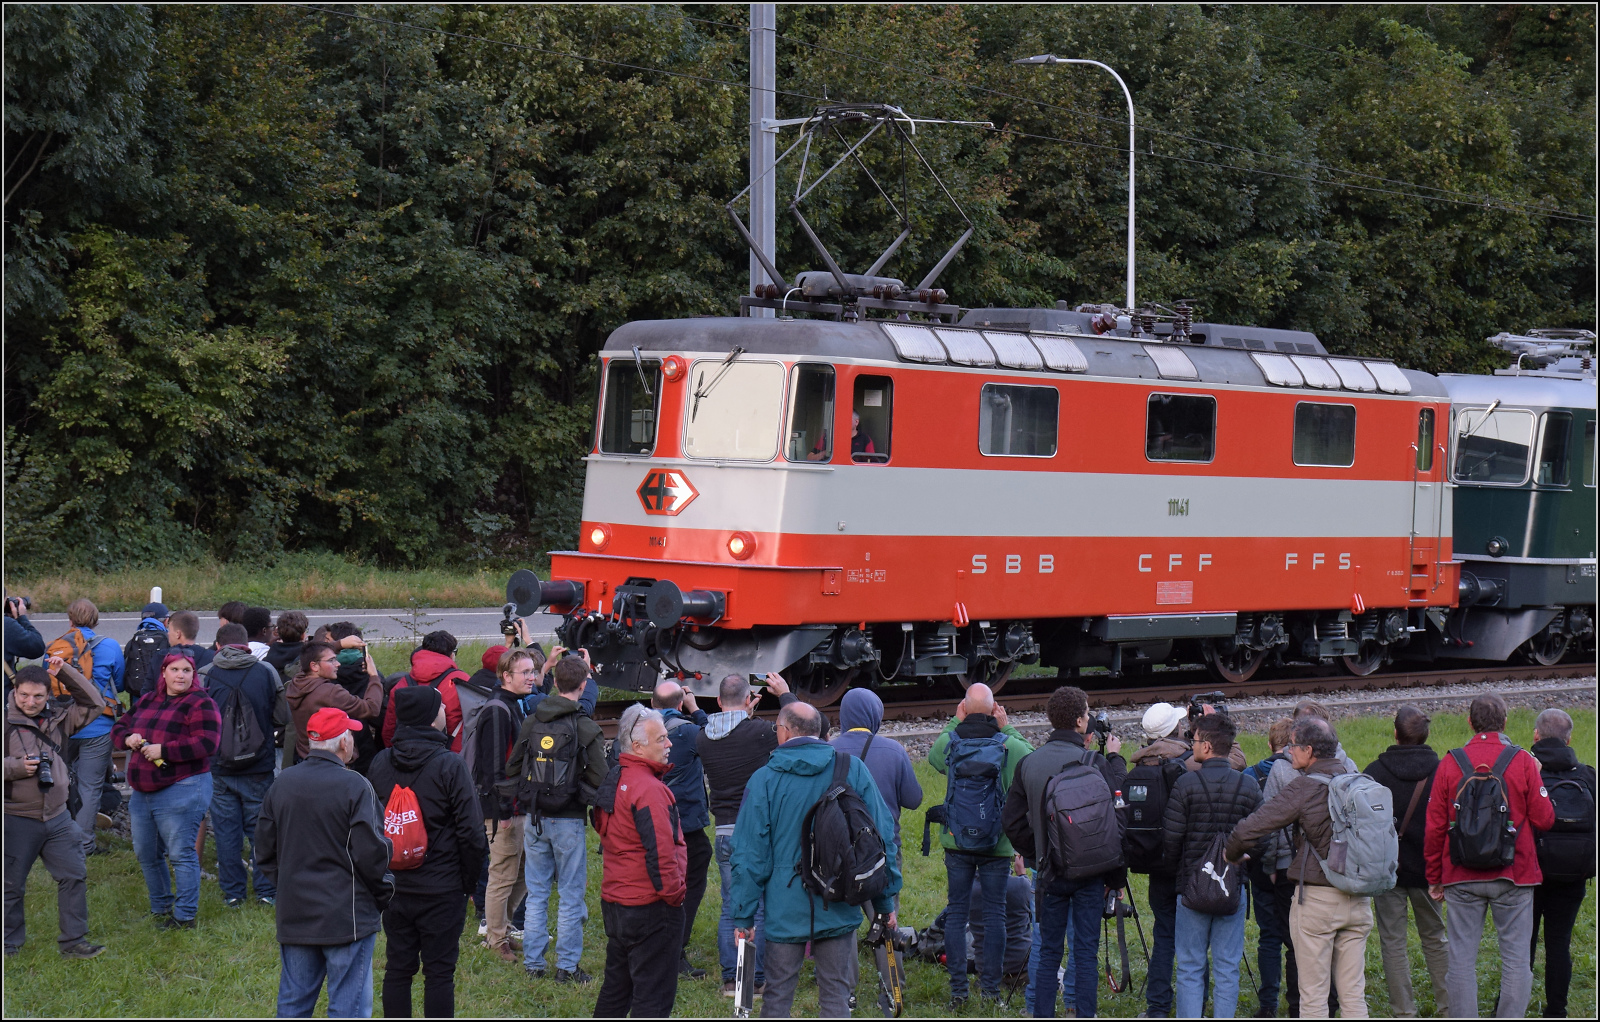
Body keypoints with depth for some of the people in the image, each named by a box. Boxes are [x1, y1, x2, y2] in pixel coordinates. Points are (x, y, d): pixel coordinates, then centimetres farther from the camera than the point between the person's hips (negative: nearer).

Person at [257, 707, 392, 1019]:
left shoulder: (281, 784, 4)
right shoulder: (355, 787, -14)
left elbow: (264, 850, 11)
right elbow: (371, 852, -15)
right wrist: (382, 894, 1)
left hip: (293, 913, 6)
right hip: (347, 916, -6)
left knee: (292, 1004, 13)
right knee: (348, 1007, 0)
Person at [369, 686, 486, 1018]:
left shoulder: (380, 764, 2)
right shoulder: (450, 766, -14)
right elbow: (471, 832, -14)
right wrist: (469, 880, 0)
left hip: (393, 887, 5)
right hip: (442, 889, -5)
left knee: (397, 968, 11)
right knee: (439, 972, 1)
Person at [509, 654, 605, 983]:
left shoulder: (531, 722, 2)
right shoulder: (585, 727, -12)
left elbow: (512, 768, 8)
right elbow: (599, 777, -13)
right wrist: (582, 794, 6)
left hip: (535, 818, 4)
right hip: (568, 820, -4)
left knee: (536, 893, 13)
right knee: (571, 895, 4)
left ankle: (533, 963, 17)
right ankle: (566, 966, 6)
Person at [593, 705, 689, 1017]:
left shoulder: (614, 781, 12)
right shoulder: (648, 789, -20)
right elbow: (660, 851, -25)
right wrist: (674, 894, -12)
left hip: (614, 902, 10)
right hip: (651, 908, -10)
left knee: (616, 986, 20)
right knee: (653, 993, -3)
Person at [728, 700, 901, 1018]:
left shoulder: (764, 780, -4)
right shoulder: (854, 769, 1)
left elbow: (750, 853, -4)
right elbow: (881, 835, 2)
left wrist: (743, 914, 2)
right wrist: (886, 900, 9)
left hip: (784, 908, -1)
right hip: (839, 909, 1)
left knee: (777, 996, 7)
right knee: (836, 996, 7)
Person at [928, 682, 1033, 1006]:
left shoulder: (949, 741, -7)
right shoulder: (1009, 745, -10)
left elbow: (933, 755, 17)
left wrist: (953, 723, 15)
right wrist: (1007, 728, 9)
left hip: (957, 841, 1)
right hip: (997, 844, -1)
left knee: (956, 912, 7)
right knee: (995, 913, 7)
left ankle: (957, 988, 5)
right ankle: (990, 987, 7)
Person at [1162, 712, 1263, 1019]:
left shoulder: (1186, 784, -9)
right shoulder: (1248, 786, -2)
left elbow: (1171, 838, -7)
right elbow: (1262, 836, 1)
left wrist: (1175, 870, 11)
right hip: (1234, 888, 2)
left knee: (1190, 968, 5)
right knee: (1227, 967, 7)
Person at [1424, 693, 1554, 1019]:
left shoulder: (1450, 763, 1)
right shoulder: (1522, 761, -4)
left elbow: (1435, 828, 3)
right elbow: (1544, 819, -3)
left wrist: (1434, 877, 13)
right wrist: (1536, 780, 14)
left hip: (1462, 878, 1)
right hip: (1513, 877, -1)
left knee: (1462, 958, 5)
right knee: (1516, 957, 4)